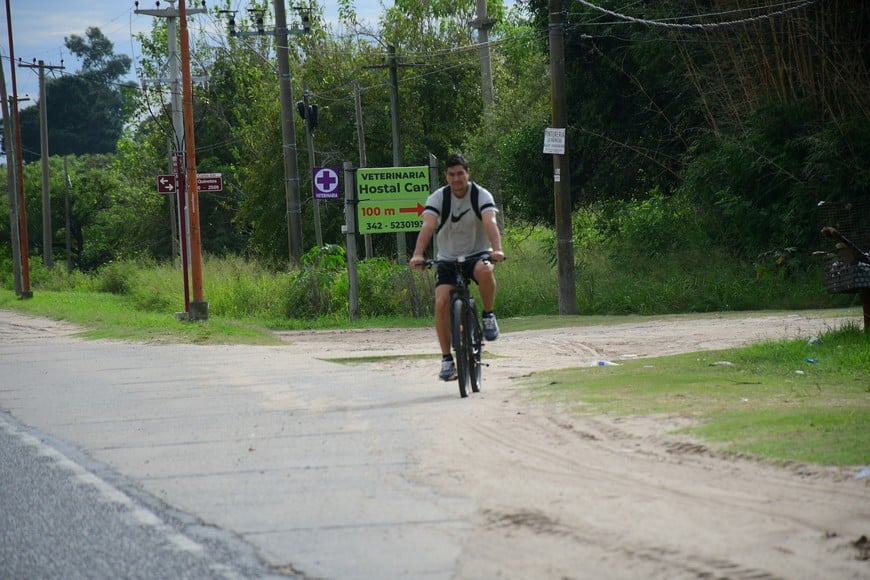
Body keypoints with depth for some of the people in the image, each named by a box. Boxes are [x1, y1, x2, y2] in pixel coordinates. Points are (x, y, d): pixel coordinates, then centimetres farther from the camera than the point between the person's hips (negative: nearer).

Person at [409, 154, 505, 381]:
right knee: (441, 301, -21)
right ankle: (447, 359, -12)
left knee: (485, 270, -38)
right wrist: (418, 255, -41)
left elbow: (490, 222, -28)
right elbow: (427, 226, -24)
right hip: (448, 259, 1)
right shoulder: (438, 198, -9)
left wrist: (497, 250, -47)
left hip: (477, 254, -1)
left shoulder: (481, 195, -11)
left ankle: (488, 315, -12)